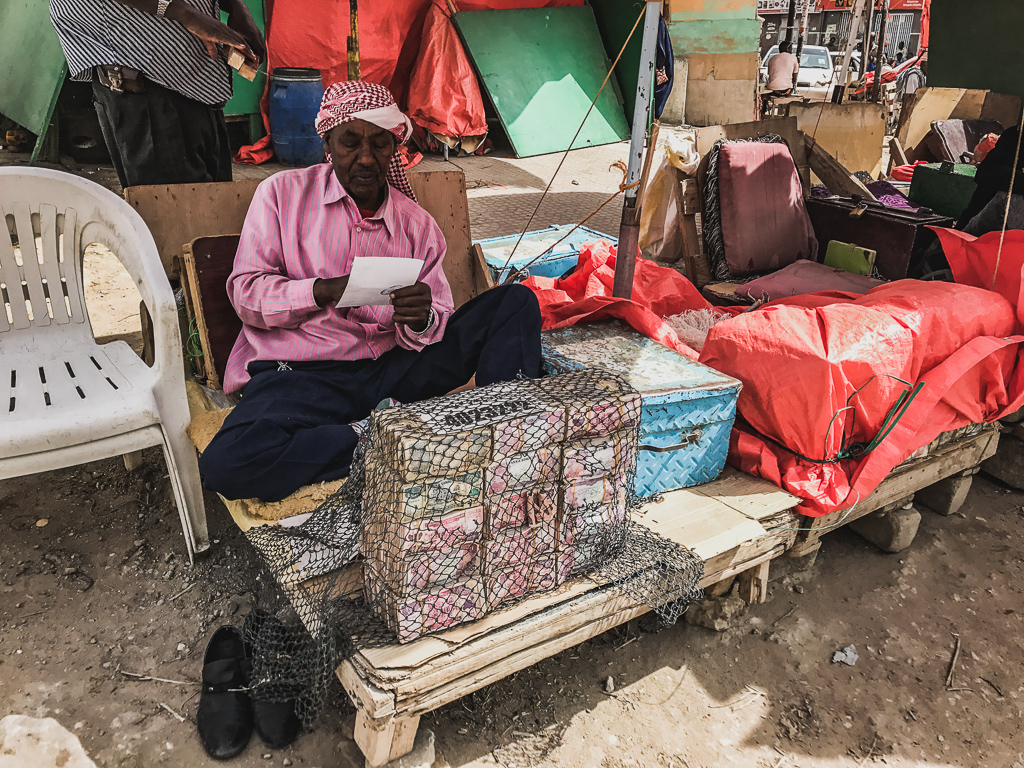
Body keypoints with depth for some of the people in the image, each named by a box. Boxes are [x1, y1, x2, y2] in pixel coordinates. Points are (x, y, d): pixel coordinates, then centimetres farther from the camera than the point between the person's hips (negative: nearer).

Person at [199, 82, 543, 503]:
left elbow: (436, 326, 6)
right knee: (226, 465, -33)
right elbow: (246, 292, -1)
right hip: (301, 371, -2)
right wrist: (325, 290, -20)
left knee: (518, 302, -8)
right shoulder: (283, 193, 6)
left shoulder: (418, 225, 11)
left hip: (390, 366, 3)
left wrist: (423, 322, -20)